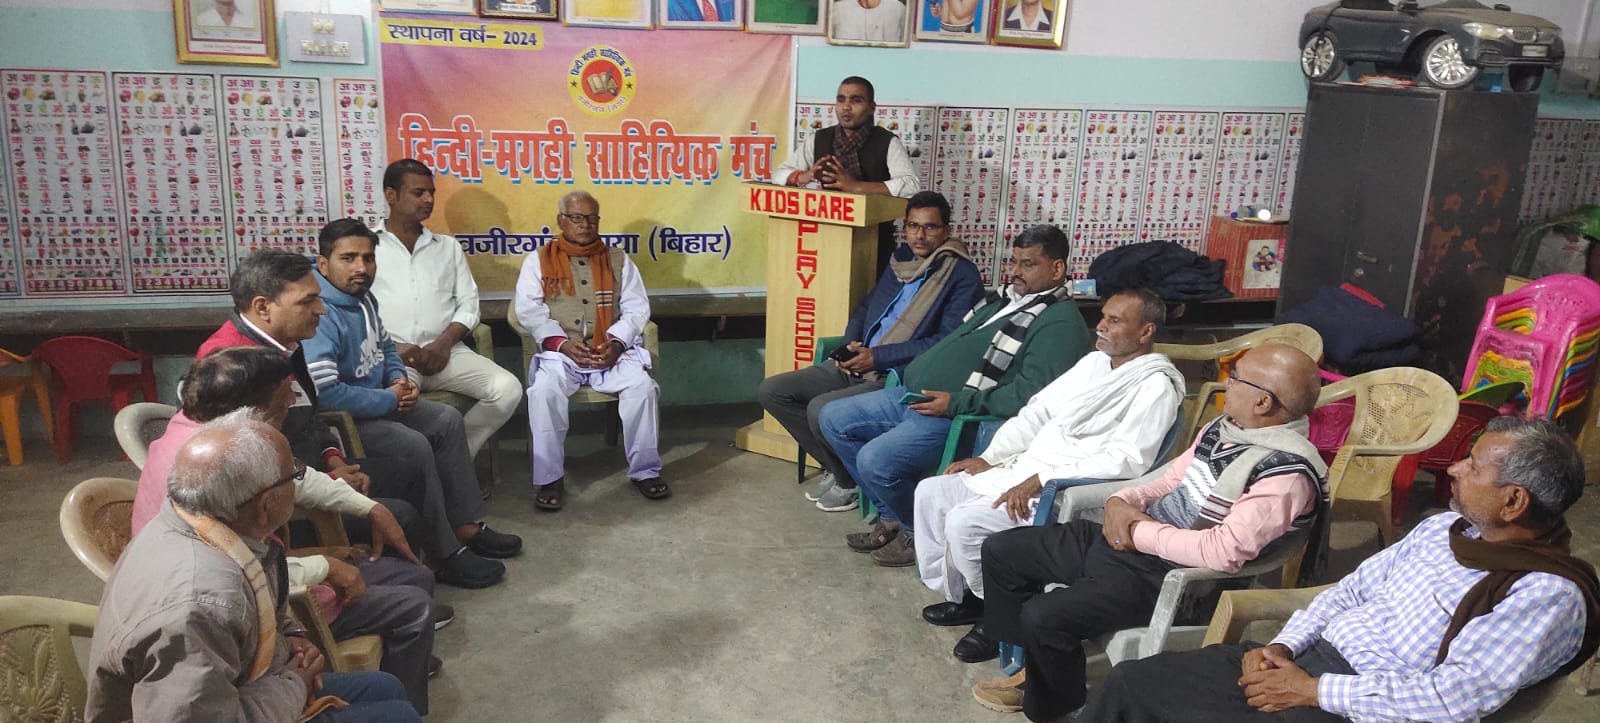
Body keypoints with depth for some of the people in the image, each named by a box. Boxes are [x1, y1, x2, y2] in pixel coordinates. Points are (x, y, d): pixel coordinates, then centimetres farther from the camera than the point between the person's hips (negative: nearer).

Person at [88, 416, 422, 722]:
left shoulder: (199, 524, -7)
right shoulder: (197, 605, -37)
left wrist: (289, 635, -4)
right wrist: (293, 685, -22)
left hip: (236, 684, 9)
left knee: (385, 688, 18)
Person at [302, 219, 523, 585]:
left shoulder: (363, 298, 5)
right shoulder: (321, 315, -26)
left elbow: (385, 346, 22)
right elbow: (324, 394, -35)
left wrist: (400, 380, 0)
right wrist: (390, 399, -21)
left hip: (380, 404, 10)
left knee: (448, 420, 5)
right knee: (413, 445, -26)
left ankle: (466, 525, 10)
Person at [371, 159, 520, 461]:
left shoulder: (448, 246, 20)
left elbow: (468, 304, 14)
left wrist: (444, 343, -5)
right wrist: (393, 348, -12)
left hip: (444, 351, 4)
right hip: (390, 355, -4)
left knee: (507, 389, -21)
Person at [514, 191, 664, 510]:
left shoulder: (618, 260, 15)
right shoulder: (538, 260, 10)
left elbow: (636, 307, 8)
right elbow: (529, 310, 0)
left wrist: (617, 343, -12)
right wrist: (563, 343, -16)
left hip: (613, 351, 1)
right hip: (560, 351, -1)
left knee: (642, 385, -27)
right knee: (544, 390, -32)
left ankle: (645, 470, -11)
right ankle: (549, 478, -19)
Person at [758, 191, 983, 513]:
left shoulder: (962, 275, -5)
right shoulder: (901, 261, 17)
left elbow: (947, 342, -15)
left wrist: (876, 357, -17)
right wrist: (851, 346, 1)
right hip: (855, 366, 8)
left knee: (820, 409, -29)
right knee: (771, 391, -2)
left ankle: (851, 481, 0)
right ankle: (835, 467, 8)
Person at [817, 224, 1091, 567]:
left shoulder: (1060, 323, -11)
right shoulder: (1002, 300, 19)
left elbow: (1029, 395, -23)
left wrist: (956, 403, -22)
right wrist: (913, 371, 12)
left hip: (961, 419, -10)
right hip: (913, 395, 10)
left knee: (875, 460, -27)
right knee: (833, 419, 6)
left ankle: (918, 532, 4)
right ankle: (893, 516, 12)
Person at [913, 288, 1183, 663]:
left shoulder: (1154, 386, -11)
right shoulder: (1094, 362, 15)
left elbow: (1125, 461, -21)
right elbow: (1037, 411, 16)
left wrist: (1041, 480, -24)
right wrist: (989, 457, 4)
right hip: (1019, 470, 9)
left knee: (964, 522, -25)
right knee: (930, 493, 2)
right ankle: (958, 593, 17)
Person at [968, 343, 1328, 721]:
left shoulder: (1287, 474, -22)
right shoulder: (1224, 428, 6)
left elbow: (1223, 551, -29)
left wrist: (1142, 533, -18)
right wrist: (1122, 502, -5)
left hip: (1169, 576, -10)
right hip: (1124, 539, 10)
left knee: (1043, 616, -27)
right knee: (1000, 550, 9)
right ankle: (1034, 663, 25)